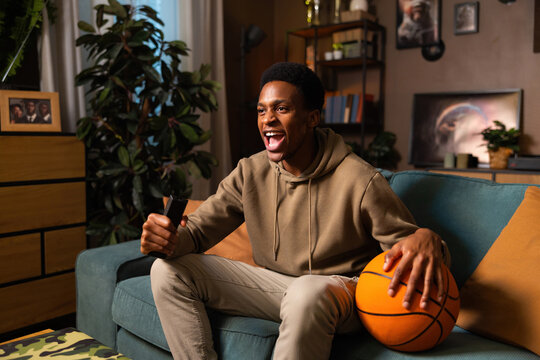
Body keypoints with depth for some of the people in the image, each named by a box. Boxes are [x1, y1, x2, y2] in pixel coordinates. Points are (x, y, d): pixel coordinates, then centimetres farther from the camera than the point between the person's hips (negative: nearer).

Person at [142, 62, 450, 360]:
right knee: (170, 272, -7)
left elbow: (406, 241, -11)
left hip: (341, 289, -4)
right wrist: (170, 239, -25)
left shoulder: (360, 181, -16)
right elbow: (197, 231, -1)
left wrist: (427, 240, -36)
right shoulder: (250, 173, -1)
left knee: (307, 293, -41)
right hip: (273, 283, 5)